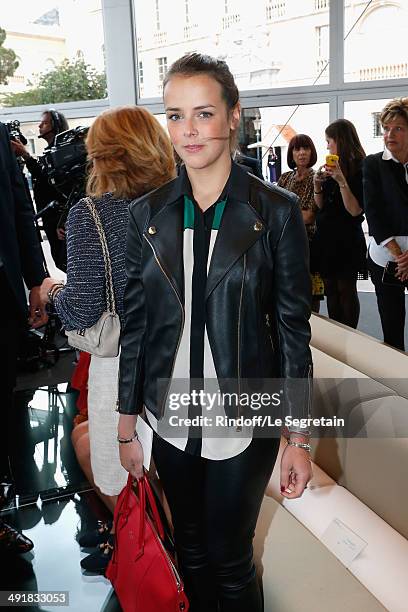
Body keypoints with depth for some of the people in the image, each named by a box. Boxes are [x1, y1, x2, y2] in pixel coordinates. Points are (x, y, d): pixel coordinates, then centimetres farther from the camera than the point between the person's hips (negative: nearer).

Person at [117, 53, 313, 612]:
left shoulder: (276, 212, -8)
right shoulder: (148, 214, 0)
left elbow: (293, 328, -6)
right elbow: (136, 324, 3)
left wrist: (300, 439, -5)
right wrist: (127, 428, 6)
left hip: (244, 420, -3)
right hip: (171, 419, 3)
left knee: (230, 558, 12)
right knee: (191, 552, 20)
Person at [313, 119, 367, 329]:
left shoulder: (360, 169, -10)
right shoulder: (331, 167, 11)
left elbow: (355, 210, -18)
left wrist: (342, 182, -23)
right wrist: (317, 185, -1)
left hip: (347, 238, -7)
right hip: (326, 236, 7)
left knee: (346, 289, 0)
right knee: (330, 289, 9)